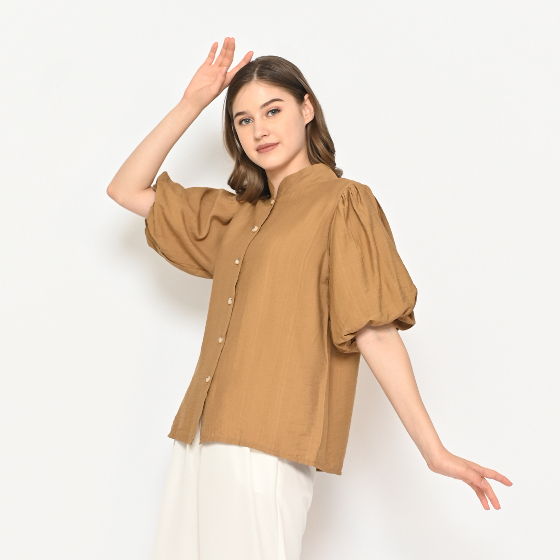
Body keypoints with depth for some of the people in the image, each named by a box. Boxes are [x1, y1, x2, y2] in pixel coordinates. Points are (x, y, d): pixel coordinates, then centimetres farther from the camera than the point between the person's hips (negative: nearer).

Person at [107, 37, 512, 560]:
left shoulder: (343, 202, 0)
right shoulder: (234, 215, 20)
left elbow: (376, 334, -7)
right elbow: (126, 190, 20)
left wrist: (435, 453, -13)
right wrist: (191, 103, 14)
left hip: (269, 447, -6)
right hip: (202, 438, 7)